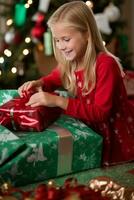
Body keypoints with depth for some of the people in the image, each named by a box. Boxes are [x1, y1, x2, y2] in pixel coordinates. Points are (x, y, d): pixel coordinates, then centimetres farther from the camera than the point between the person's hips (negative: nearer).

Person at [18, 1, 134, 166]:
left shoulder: (106, 65, -23)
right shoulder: (69, 63, -2)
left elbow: (100, 112, -28)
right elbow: (55, 78, 19)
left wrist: (58, 101, -35)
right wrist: (38, 83, -5)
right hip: (91, 134, 6)